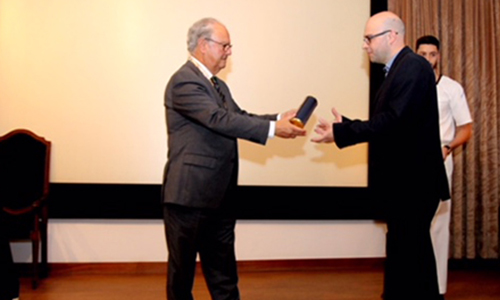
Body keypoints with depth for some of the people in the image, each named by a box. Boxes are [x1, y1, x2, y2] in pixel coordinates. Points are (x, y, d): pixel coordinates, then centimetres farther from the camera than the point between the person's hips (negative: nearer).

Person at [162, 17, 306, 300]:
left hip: (219, 196, 9)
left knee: (223, 271, 14)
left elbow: (240, 117, 11)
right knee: (182, 269, 7)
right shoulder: (184, 81, -16)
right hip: (190, 194, -9)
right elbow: (220, 119, -25)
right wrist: (273, 129, -25)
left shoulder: (217, 84, 15)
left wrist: (280, 119, -4)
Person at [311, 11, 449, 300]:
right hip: (404, 181, 10)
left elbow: (393, 120, -25)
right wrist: (346, 127, 1)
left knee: (407, 257, -5)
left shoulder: (413, 66, -14)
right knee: (410, 256, 18)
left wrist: (341, 132, -19)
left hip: (412, 182, -10)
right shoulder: (401, 69, 16)